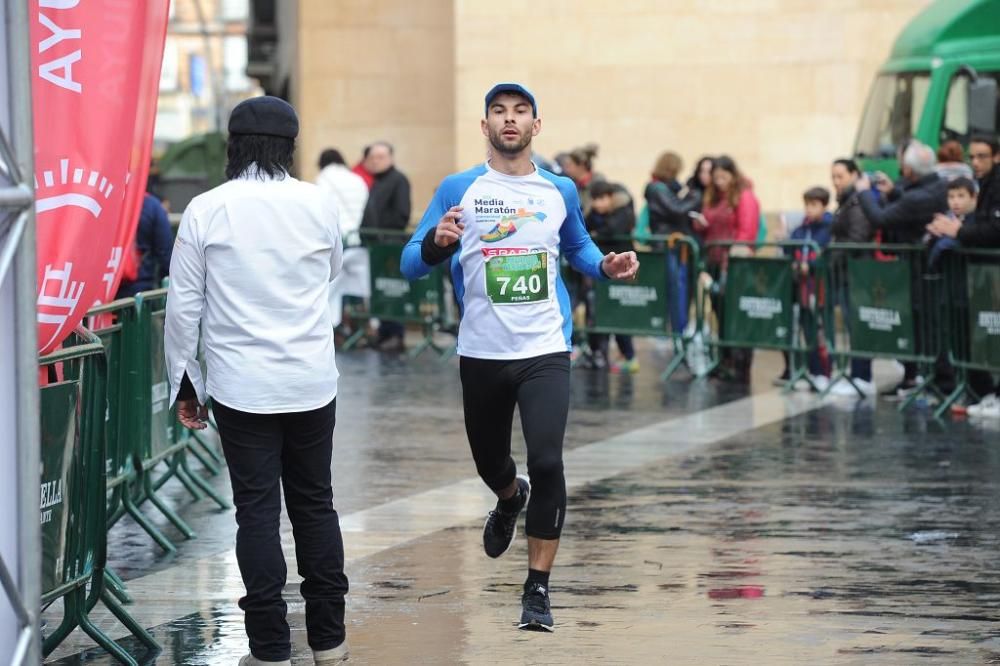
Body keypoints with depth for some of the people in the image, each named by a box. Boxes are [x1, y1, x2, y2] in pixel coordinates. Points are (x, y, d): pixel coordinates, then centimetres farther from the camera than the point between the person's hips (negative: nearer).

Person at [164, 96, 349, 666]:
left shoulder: (206, 211, -7)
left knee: (258, 511, 2)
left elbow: (183, 306, -3)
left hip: (240, 385, -2)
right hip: (312, 383, 2)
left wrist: (186, 383, 6)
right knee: (315, 504, 13)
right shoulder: (320, 204, -2)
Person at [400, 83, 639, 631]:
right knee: (489, 462, 16)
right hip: (481, 353, 1)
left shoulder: (561, 191, 4)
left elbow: (577, 247, 23)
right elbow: (410, 265, -3)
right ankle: (511, 499, 55)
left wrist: (605, 265, 1)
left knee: (546, 461, -17)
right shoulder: (458, 190, -2)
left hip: (544, 351, -1)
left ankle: (537, 589, -6)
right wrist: (436, 243, -25)